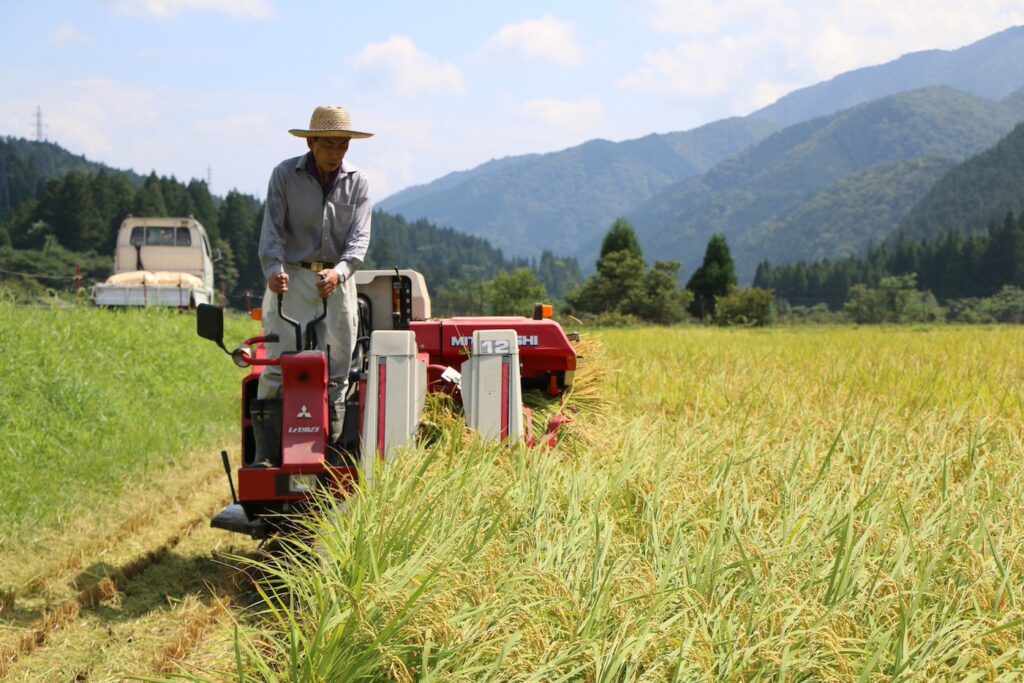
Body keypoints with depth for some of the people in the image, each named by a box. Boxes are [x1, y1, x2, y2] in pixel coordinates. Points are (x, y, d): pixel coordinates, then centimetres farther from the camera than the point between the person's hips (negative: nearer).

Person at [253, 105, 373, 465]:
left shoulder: (357, 182, 4)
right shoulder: (285, 175, -1)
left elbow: (359, 236, -4)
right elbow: (272, 227, -7)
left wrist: (340, 270, -23)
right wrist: (273, 268, -26)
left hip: (337, 282, 3)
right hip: (290, 279, -2)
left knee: (337, 371, 2)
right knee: (278, 365, -9)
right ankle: (264, 451, -8)